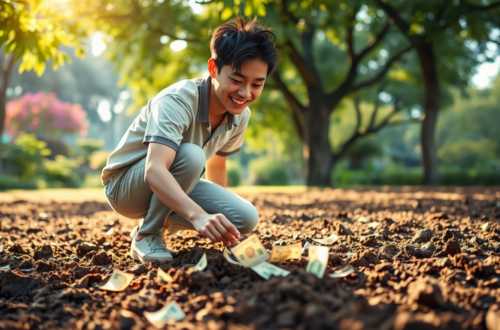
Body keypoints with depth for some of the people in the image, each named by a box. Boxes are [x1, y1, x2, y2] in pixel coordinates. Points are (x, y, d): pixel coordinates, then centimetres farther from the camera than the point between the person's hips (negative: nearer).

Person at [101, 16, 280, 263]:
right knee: (190, 155, -36)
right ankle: (146, 235, -15)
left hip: (172, 186, 7)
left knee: (246, 219, -14)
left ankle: (162, 222, 7)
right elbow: (154, 171, -45)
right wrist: (198, 216, -61)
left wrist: (220, 223, 15)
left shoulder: (241, 115, -8)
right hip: (125, 186, -7)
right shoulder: (177, 101, -31)